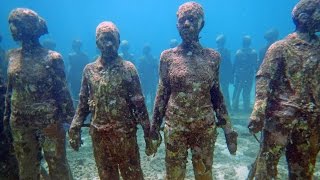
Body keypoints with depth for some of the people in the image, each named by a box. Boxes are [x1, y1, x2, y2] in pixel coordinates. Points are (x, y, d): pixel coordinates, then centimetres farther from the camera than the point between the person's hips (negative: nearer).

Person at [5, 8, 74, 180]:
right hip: (20, 123, 5)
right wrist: (6, 117, 14)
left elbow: (62, 91, -9)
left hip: (49, 121, -5)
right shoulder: (12, 56, 4)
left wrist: (71, 120, -9)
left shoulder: (52, 58, -12)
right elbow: (10, 88, 12)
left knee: (57, 164, 8)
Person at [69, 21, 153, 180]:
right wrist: (75, 128, 1)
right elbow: (83, 102, 8)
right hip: (98, 134, 3)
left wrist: (148, 132, -6)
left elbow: (139, 103, -5)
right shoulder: (89, 70, 3)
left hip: (125, 133, -2)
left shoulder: (128, 68, -5)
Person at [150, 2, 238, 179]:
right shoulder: (167, 56, -2)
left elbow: (216, 94, 6)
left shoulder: (213, 56, 0)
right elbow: (162, 94, 1)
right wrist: (154, 128, 1)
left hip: (206, 128, 1)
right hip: (174, 127, -1)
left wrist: (228, 128, 5)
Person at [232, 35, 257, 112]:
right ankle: (246, 109, 12)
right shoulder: (254, 52, -3)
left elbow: (235, 64, -7)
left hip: (239, 75, -1)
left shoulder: (238, 52, -9)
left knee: (236, 92, 9)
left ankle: (235, 107, 12)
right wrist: (253, 72, 12)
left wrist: (234, 73, 2)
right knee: (246, 93, 9)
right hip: (249, 76, 1)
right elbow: (255, 65, 0)